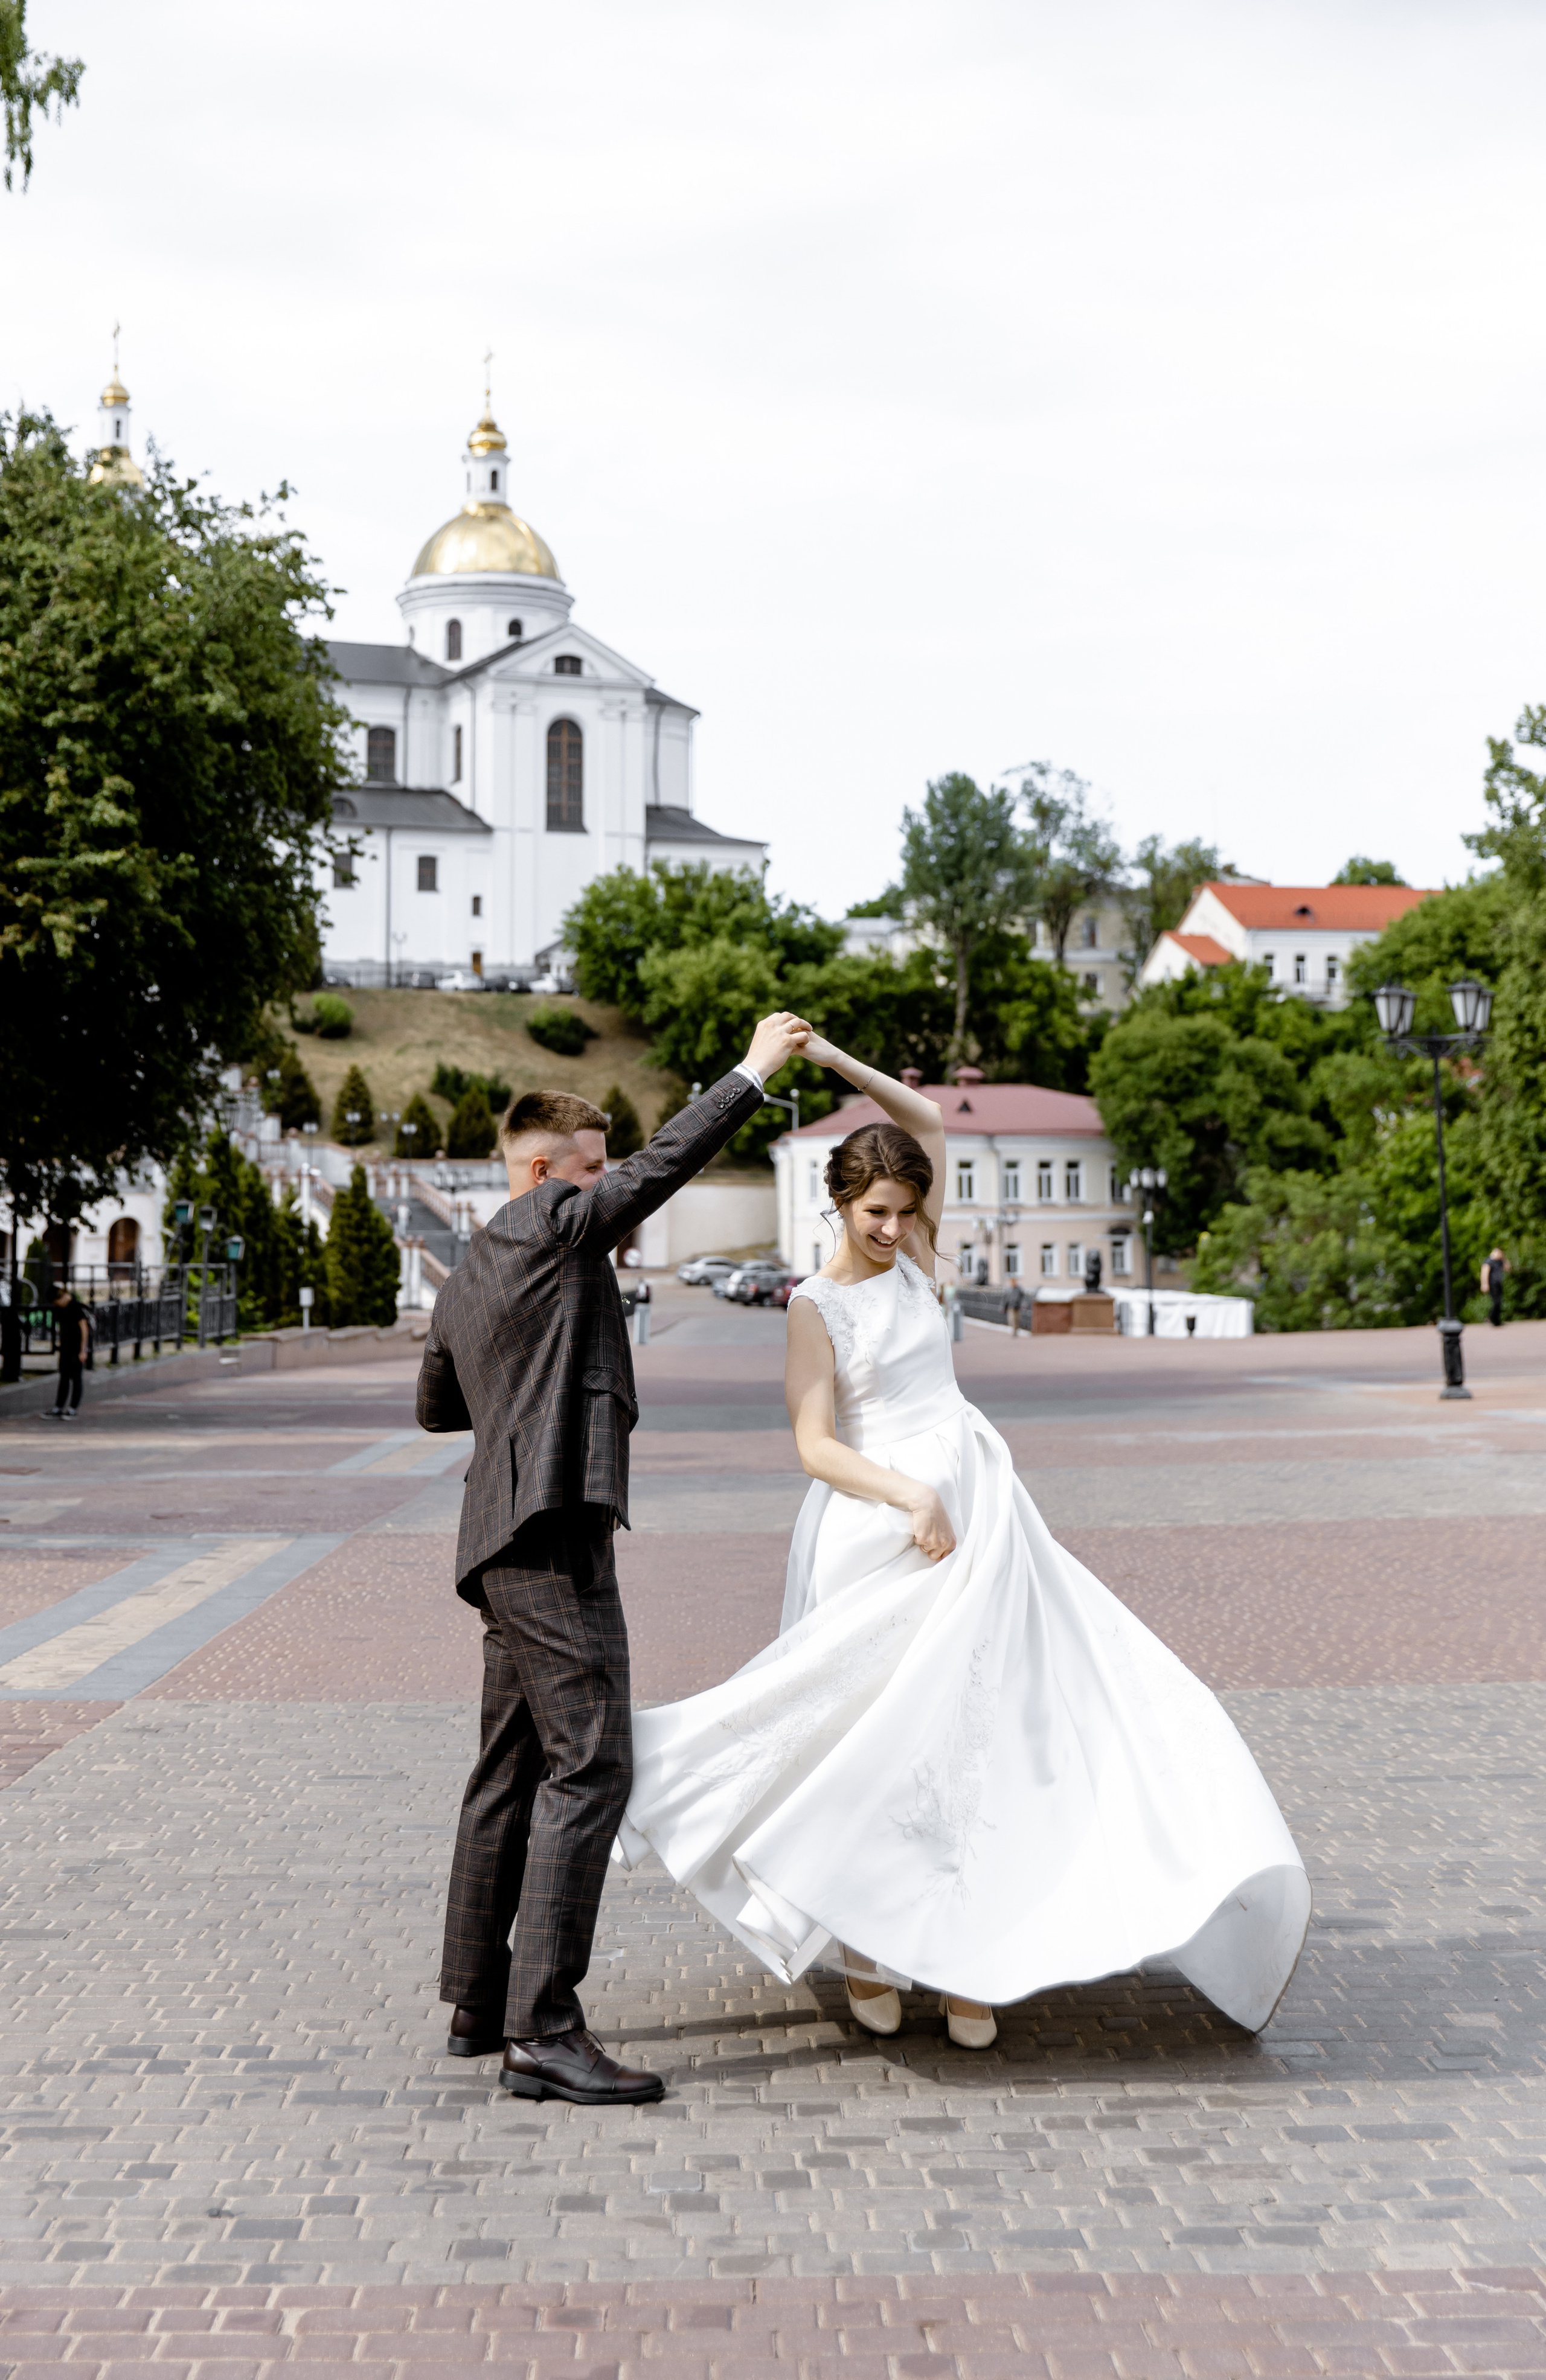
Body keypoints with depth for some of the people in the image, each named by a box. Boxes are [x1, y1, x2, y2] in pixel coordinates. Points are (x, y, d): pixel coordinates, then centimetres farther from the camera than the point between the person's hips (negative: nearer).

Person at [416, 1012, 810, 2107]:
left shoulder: (466, 1279, 21)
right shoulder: (548, 1226, -5)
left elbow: (436, 1406, 33)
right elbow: (667, 1163, -8)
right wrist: (754, 1071, 0)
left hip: (506, 1540, 11)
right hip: (554, 1533, -10)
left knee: (514, 1769, 16)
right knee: (587, 1768, -13)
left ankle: (479, 2001, 24)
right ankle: (543, 2029, -15)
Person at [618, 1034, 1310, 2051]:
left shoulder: (914, 1265, 10)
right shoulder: (818, 1306, -4)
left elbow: (932, 1122, 17)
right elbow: (816, 1445, -13)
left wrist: (838, 1060, 10)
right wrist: (912, 1496, -24)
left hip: (977, 1512, 6)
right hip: (882, 1528, -5)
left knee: (979, 1725, -2)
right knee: (881, 1736, 0)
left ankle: (959, 1958, 2)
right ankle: (864, 1949, 16)